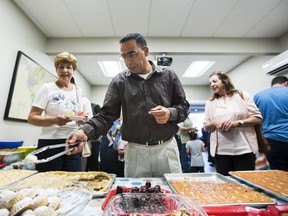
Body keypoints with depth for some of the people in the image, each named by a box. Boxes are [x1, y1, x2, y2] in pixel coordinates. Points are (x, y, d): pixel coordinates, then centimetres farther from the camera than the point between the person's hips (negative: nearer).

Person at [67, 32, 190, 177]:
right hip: (136, 151, 0)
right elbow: (106, 115, -2)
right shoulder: (119, 81, 2)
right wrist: (86, 131, -20)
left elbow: (184, 106, 8)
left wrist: (170, 113, -14)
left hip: (166, 148, 1)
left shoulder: (168, 75, 4)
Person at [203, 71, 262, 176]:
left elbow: (258, 118, 1)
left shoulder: (241, 95, 5)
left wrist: (237, 122, -14)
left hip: (244, 149, -1)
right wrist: (214, 124, -11)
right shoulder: (210, 102, 10)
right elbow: (206, 126, 11)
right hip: (220, 151, 2)